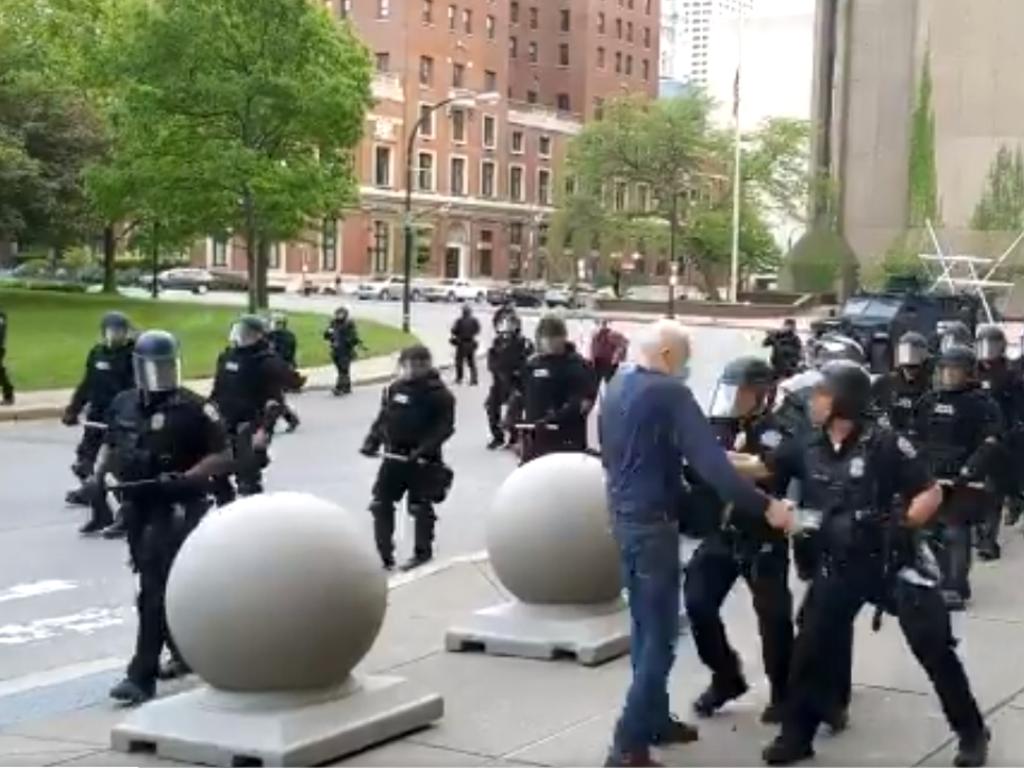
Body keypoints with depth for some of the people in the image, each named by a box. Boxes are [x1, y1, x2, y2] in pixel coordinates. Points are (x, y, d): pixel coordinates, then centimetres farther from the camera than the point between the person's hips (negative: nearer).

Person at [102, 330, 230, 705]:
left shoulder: (192, 408, -11)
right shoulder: (122, 404, 8)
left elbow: (222, 456, -10)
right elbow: (110, 446, 23)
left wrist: (185, 478, -24)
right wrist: (99, 472, 4)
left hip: (176, 509, -7)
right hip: (136, 506, 7)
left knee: (155, 591, -11)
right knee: (157, 585, 17)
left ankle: (142, 676, -10)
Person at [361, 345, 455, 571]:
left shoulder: (438, 393, -10)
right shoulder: (395, 389, 6)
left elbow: (445, 427, -15)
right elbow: (382, 418, 13)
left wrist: (425, 448, -27)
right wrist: (371, 442, -1)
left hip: (422, 459, -5)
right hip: (394, 457, 5)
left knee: (420, 506, 5)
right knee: (381, 503, 6)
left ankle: (422, 552, 23)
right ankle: (384, 554, 16)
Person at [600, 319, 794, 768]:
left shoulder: (616, 387, 8)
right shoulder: (669, 393, -18)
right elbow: (709, 462, -24)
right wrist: (764, 506, -24)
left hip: (623, 517, 9)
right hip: (653, 523, -9)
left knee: (645, 627, 19)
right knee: (660, 635, -4)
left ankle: (655, 720, 28)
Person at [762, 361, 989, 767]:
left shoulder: (884, 444, -16)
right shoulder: (809, 450, -1)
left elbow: (931, 494, -12)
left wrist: (899, 527, -20)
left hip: (893, 563, -4)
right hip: (839, 567, 5)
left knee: (934, 649, -2)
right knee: (811, 650, 2)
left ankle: (972, 733, 13)